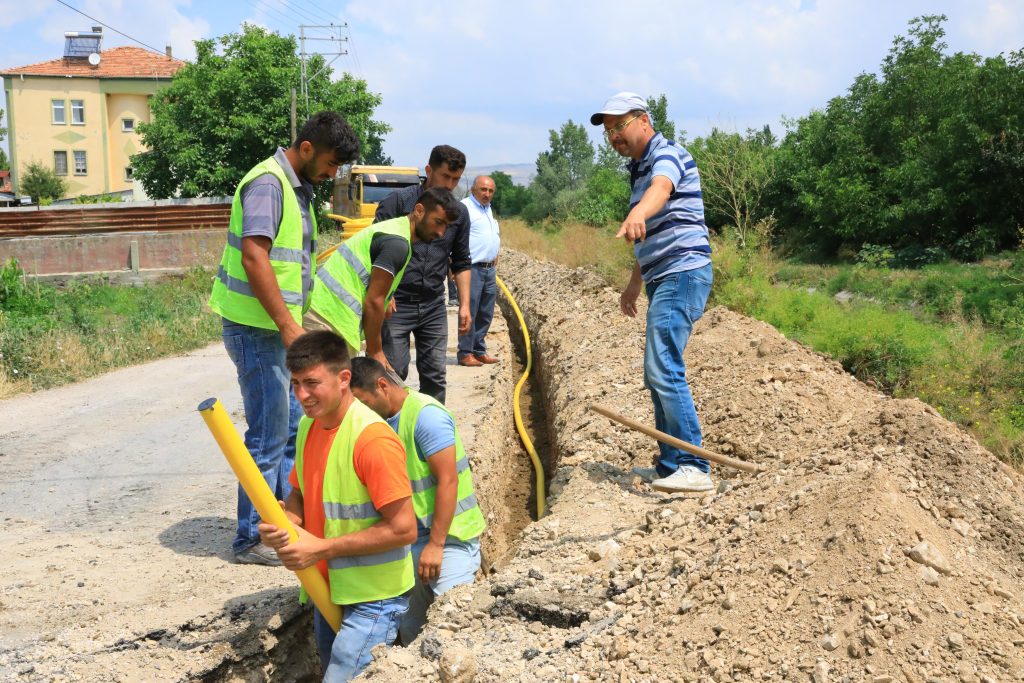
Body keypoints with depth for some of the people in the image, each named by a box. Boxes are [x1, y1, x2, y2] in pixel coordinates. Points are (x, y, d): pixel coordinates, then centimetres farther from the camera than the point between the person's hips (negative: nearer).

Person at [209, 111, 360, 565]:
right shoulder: (267, 183, -16)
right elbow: (253, 257, -25)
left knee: (292, 428, 16)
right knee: (268, 435, -4)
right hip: (256, 328, -10)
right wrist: (288, 324, -26)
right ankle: (251, 539, 7)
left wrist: (293, 323, 22)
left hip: (278, 328, 10)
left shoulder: (298, 189, 15)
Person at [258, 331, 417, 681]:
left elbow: (404, 528, -24)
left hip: (373, 599, -8)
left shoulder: (372, 439, -24)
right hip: (326, 589, 8)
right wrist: (283, 523, -9)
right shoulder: (308, 426, 1)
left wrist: (322, 548, -21)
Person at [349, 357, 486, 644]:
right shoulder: (383, 421, 5)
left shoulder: (426, 415, -17)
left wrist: (435, 544, -21)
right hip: (411, 536, 8)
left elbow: (448, 481, -21)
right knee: (410, 630, 12)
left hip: (448, 535, -8)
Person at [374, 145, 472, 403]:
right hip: (396, 303, -4)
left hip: (434, 306, 4)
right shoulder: (398, 201, -5)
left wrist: (464, 304, 7)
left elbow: (461, 263, 15)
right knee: (395, 372, -4)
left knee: (435, 374, 5)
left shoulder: (459, 212, 8)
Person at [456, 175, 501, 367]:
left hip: (490, 270, 9)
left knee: (485, 314, 11)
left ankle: (479, 350, 20)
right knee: (469, 312, -5)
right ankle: (465, 353, 0)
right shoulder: (465, 207, -10)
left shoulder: (488, 209, 19)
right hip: (472, 269, -9)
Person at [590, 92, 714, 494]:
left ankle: (694, 468, -18)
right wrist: (635, 282, 33)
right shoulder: (638, 169, 21)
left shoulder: (667, 154, -9)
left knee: (663, 370, -19)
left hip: (683, 272, -11)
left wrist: (637, 214, -55)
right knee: (658, 374, 13)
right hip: (662, 279, 11)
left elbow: (661, 188, -35)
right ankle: (670, 465, 22)